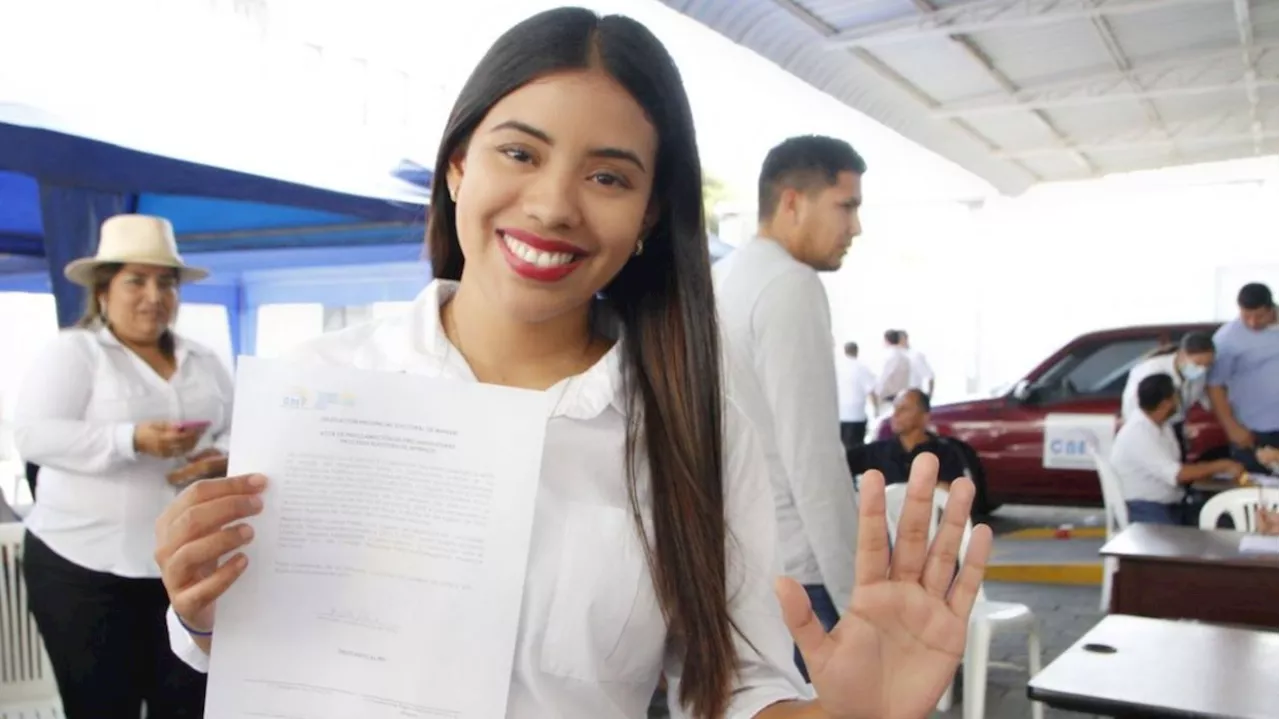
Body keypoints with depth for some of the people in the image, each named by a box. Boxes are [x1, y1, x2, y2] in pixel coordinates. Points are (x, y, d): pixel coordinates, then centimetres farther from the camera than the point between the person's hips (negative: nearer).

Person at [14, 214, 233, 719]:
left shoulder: (204, 361, 13)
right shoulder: (72, 352, -2)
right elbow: (33, 435, -13)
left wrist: (223, 459, -10)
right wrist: (132, 440, -26)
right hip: (86, 569, -4)